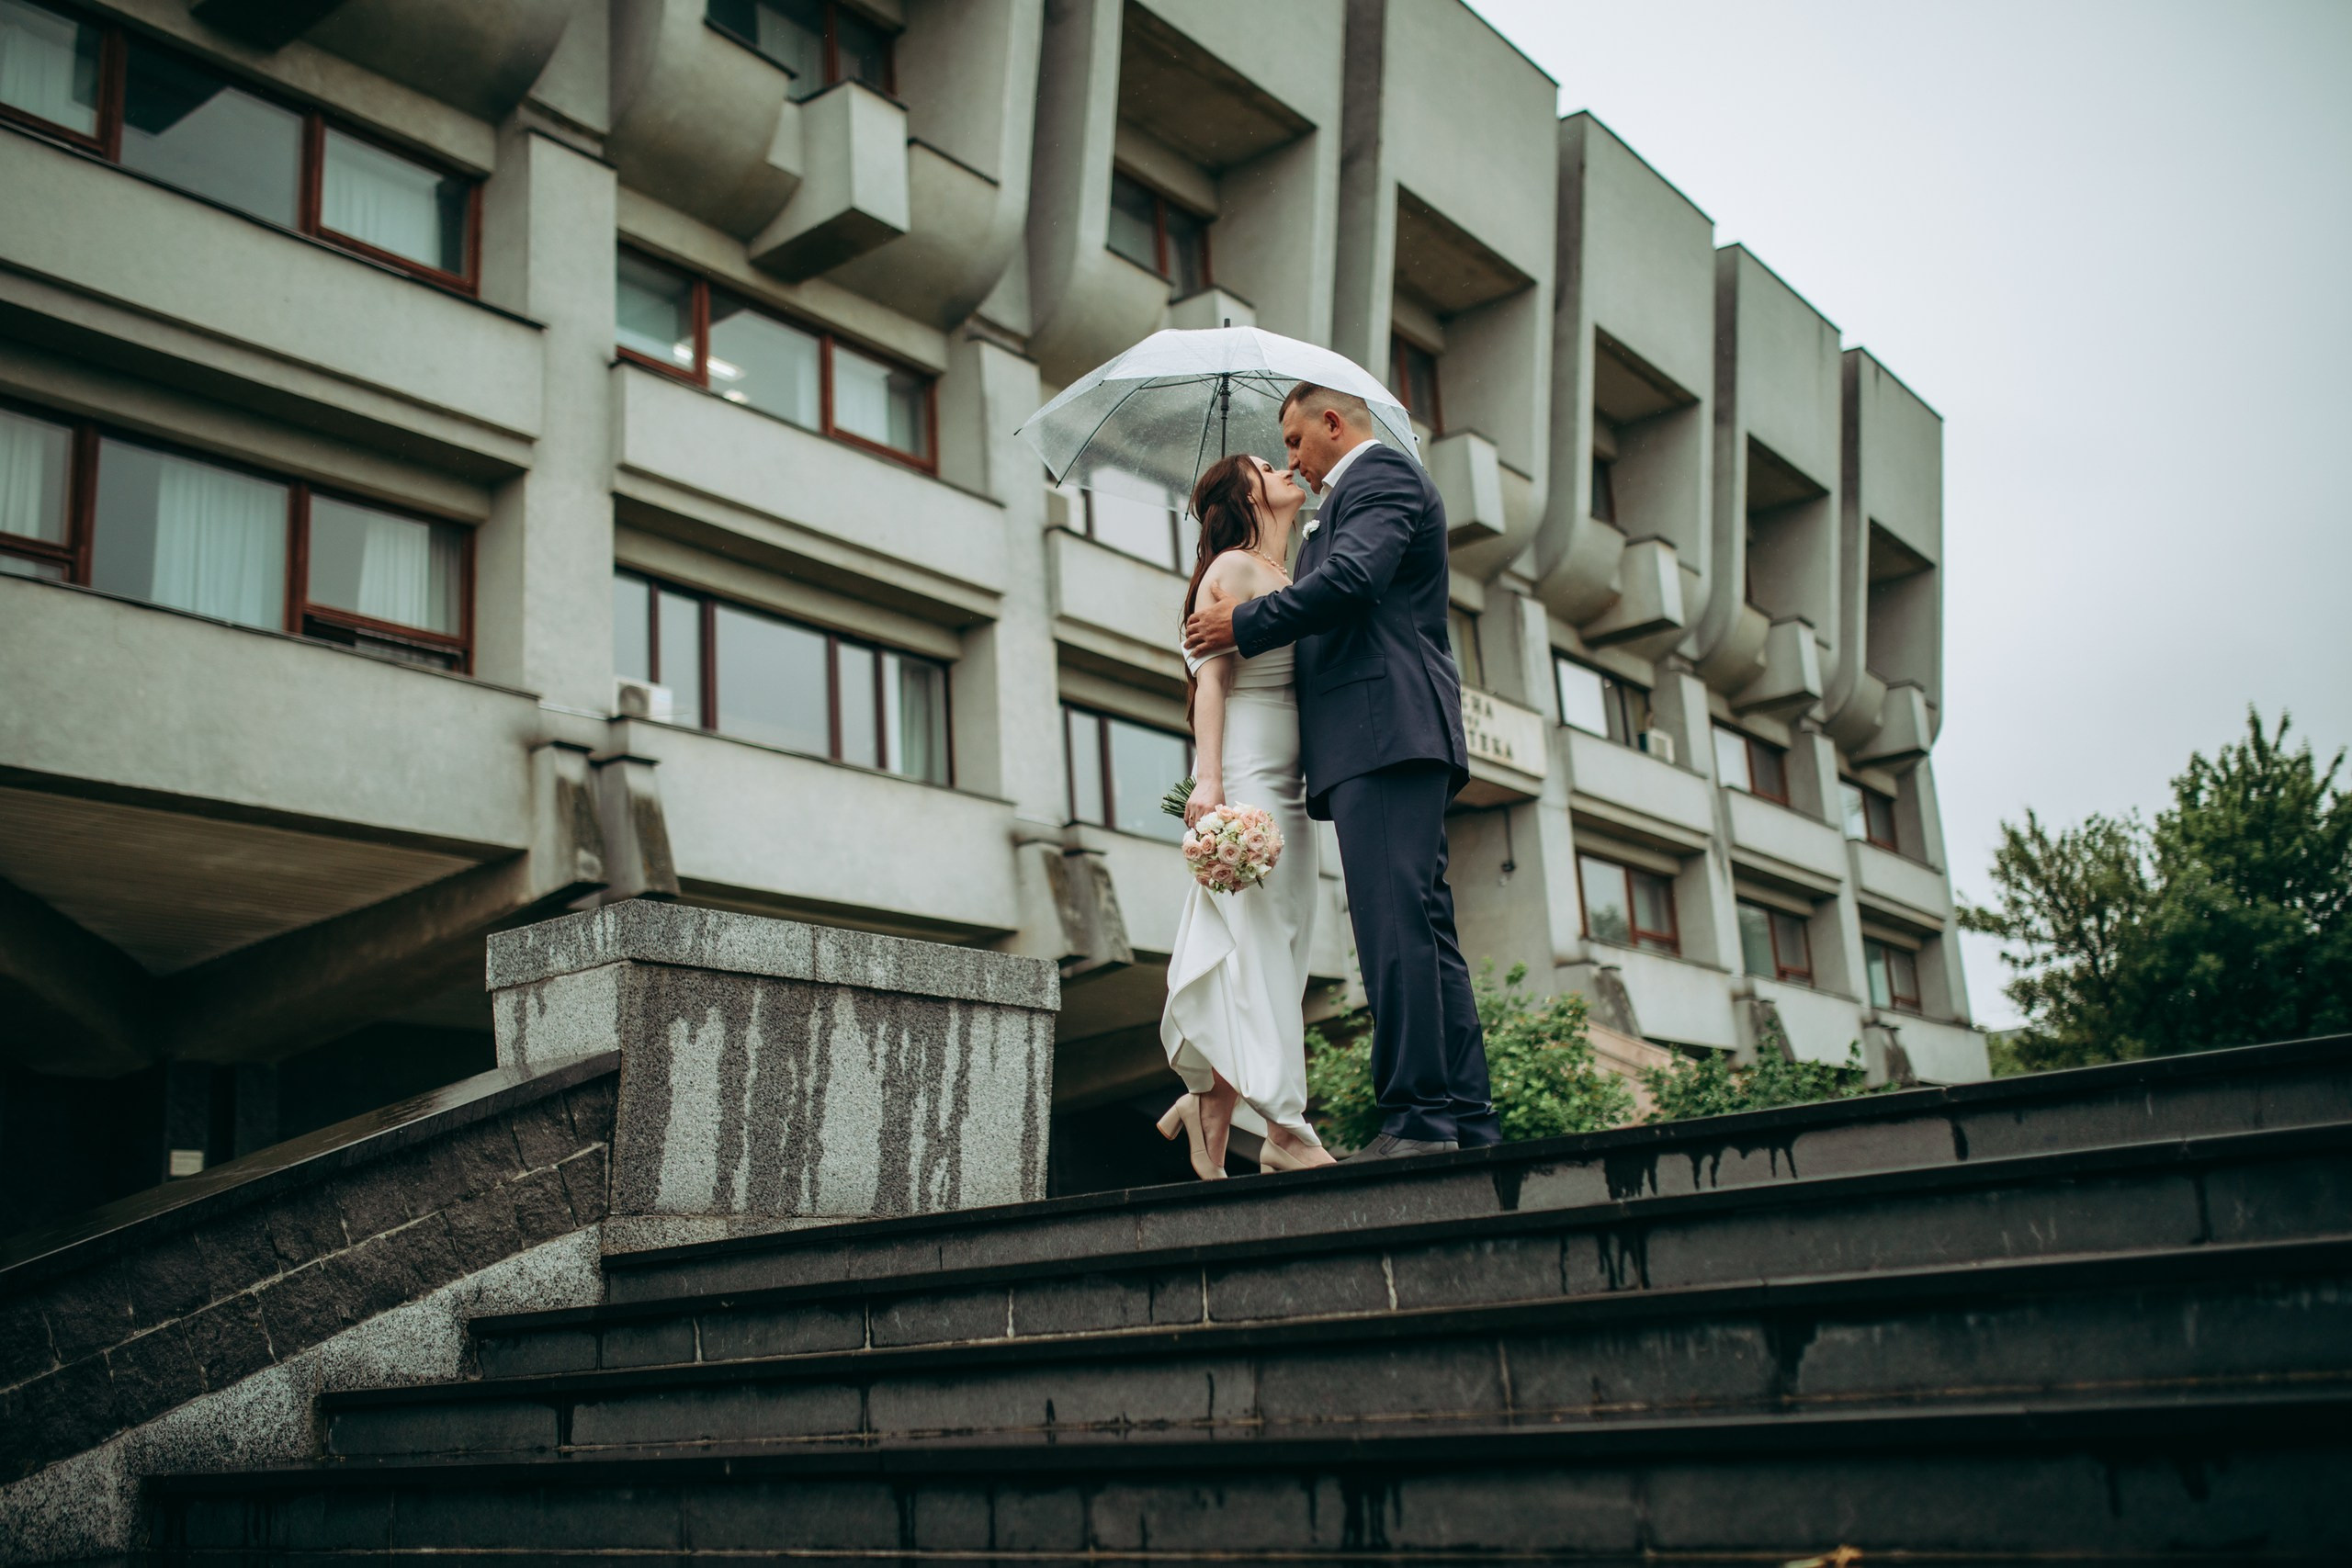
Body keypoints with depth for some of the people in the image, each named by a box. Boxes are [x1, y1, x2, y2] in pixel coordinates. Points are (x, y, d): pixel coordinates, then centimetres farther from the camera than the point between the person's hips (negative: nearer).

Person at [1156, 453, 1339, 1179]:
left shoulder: (1286, 576, 23)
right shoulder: (1232, 567, 0)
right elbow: (1212, 676, -9)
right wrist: (1207, 778, -19)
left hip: (1288, 781, 8)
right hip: (1245, 770, -8)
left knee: (1280, 942, 3)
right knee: (1259, 938, -10)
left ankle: (1211, 1101, 10)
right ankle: (1285, 1128, -12)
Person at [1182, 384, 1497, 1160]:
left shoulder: (1381, 473, 0)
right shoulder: (1369, 489, 31)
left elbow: (1351, 579, -17)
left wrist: (1243, 622, -7)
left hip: (1386, 729, -11)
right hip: (1391, 739, 11)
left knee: (1394, 923, -16)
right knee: (1425, 928, 6)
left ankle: (1417, 1117, -18)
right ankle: (1468, 1119, 6)